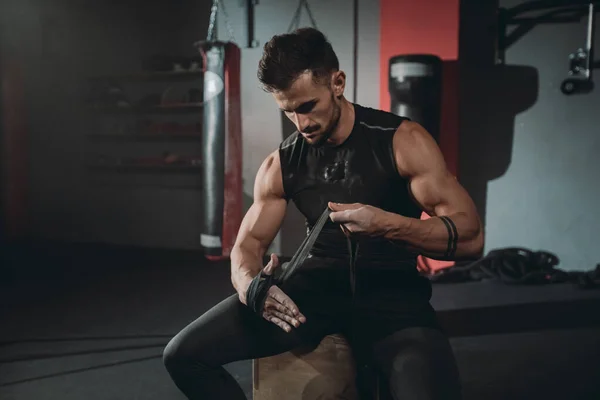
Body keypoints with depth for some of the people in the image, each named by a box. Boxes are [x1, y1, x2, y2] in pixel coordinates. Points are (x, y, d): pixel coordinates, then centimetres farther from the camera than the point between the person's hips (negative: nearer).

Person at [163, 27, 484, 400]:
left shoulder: (402, 140, -9)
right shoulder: (280, 164, 3)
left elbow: (471, 236, -13)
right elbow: (248, 244, 6)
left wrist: (387, 225, -31)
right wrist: (250, 284, -19)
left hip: (389, 291, -3)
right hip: (316, 284, 4)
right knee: (183, 355, -9)